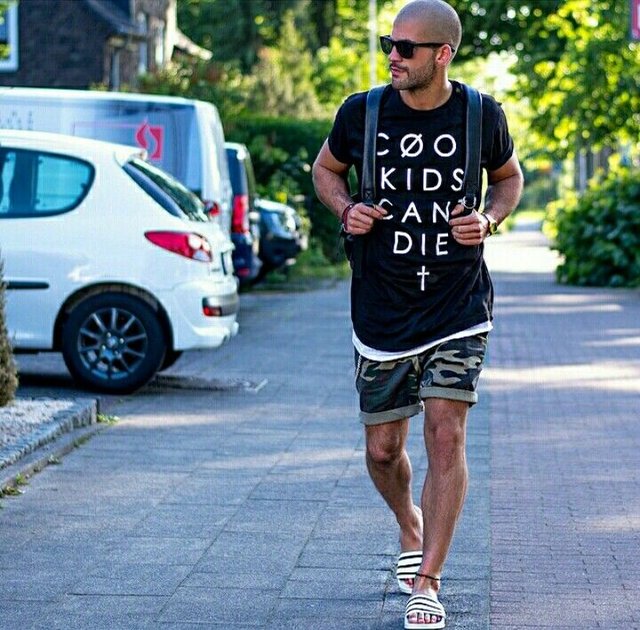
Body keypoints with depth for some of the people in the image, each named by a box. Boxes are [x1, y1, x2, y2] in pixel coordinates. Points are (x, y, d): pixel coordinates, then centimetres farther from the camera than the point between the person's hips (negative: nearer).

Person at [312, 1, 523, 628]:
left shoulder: (481, 115, -4)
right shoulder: (362, 113, -5)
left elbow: (509, 177, 14)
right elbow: (326, 168, 14)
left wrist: (490, 218, -6)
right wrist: (346, 210, -7)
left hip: (458, 308, -1)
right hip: (381, 310, 1)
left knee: (445, 436, -11)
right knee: (383, 449, 7)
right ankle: (410, 528, 41)